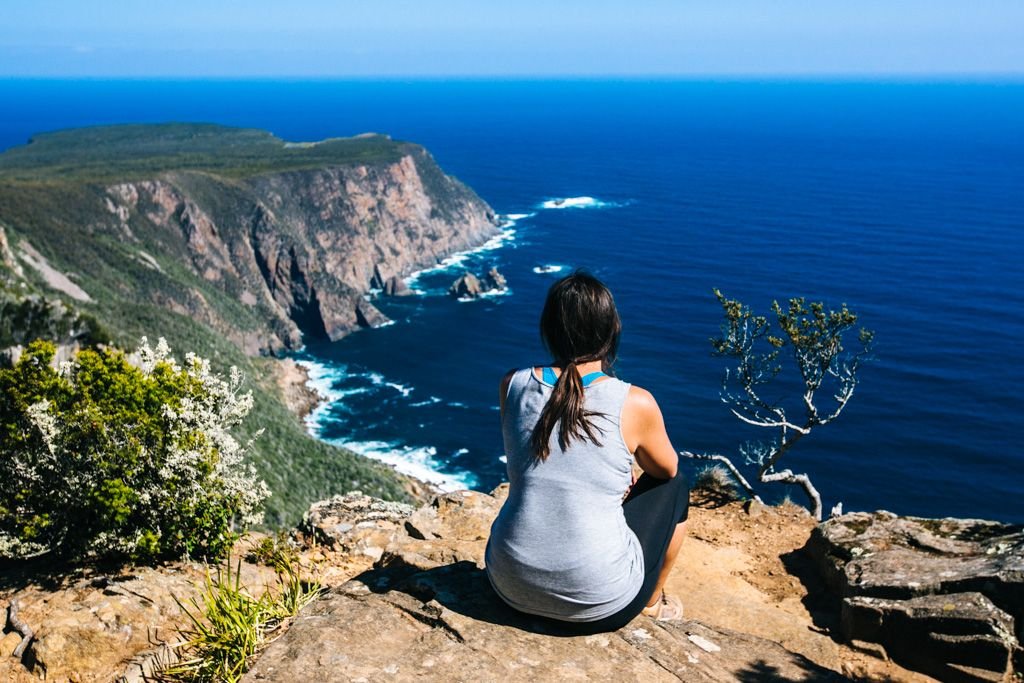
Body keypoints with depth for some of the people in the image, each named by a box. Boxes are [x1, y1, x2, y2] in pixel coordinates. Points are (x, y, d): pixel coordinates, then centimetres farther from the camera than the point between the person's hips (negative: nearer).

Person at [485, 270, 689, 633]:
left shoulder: (512, 385, -4)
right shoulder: (634, 403, -13)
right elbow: (667, 469, 9)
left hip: (510, 586, 4)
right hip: (599, 605, -4)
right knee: (674, 487, 20)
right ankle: (652, 602, 35)